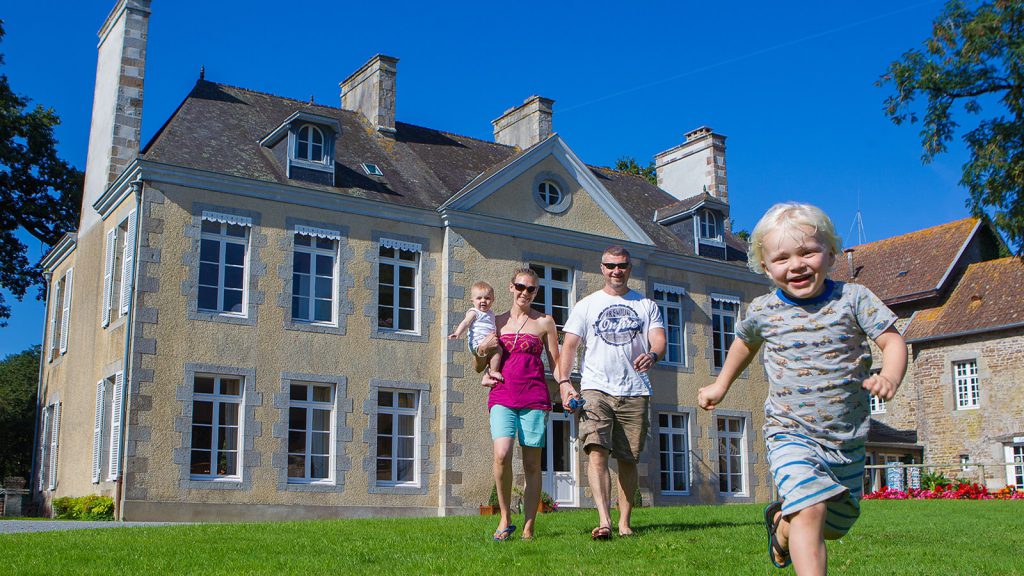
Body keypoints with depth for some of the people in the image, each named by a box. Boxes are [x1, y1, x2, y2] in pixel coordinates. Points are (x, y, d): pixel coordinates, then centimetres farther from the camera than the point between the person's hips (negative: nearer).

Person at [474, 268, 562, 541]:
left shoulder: (544, 322, 9)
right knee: (502, 455, -20)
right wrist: (482, 351, -3)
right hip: (502, 395, 1)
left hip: (534, 397, -1)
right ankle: (505, 518, -3)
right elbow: (479, 367, 19)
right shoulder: (497, 322, 14)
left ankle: (528, 528, 7)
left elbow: (556, 363, 9)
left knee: (532, 464, -1)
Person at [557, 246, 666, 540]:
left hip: (635, 392, 1)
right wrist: (564, 382, -10)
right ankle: (604, 520, -24)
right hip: (596, 389, -1)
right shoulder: (586, 305, 11)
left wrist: (652, 354, -24)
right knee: (596, 451, -18)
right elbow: (569, 345, 5)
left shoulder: (646, 306, 13)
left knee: (628, 459, 4)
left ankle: (624, 521, 14)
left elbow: (659, 339, 1)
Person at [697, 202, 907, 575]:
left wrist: (889, 378, -29)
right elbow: (745, 342, 21)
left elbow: (893, 341, -8)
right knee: (810, 509, -25)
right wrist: (721, 384, 27)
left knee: (835, 524, 18)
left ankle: (781, 521, 47)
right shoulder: (762, 311, -1)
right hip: (791, 434, -2)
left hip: (848, 439, 2)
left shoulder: (853, 299, -6)